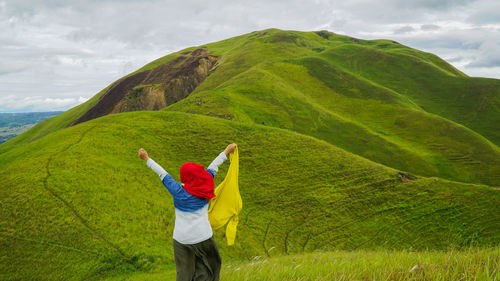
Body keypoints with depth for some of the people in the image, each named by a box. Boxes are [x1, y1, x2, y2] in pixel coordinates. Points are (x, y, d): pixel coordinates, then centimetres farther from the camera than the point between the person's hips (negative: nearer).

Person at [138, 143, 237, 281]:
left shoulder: (178, 191, -11)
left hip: (182, 238, 0)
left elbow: (162, 174, -1)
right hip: (203, 237, 0)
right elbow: (212, 168, 4)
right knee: (210, 264, 18)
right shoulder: (204, 186, -8)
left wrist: (146, 158, 11)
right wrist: (227, 151, 16)